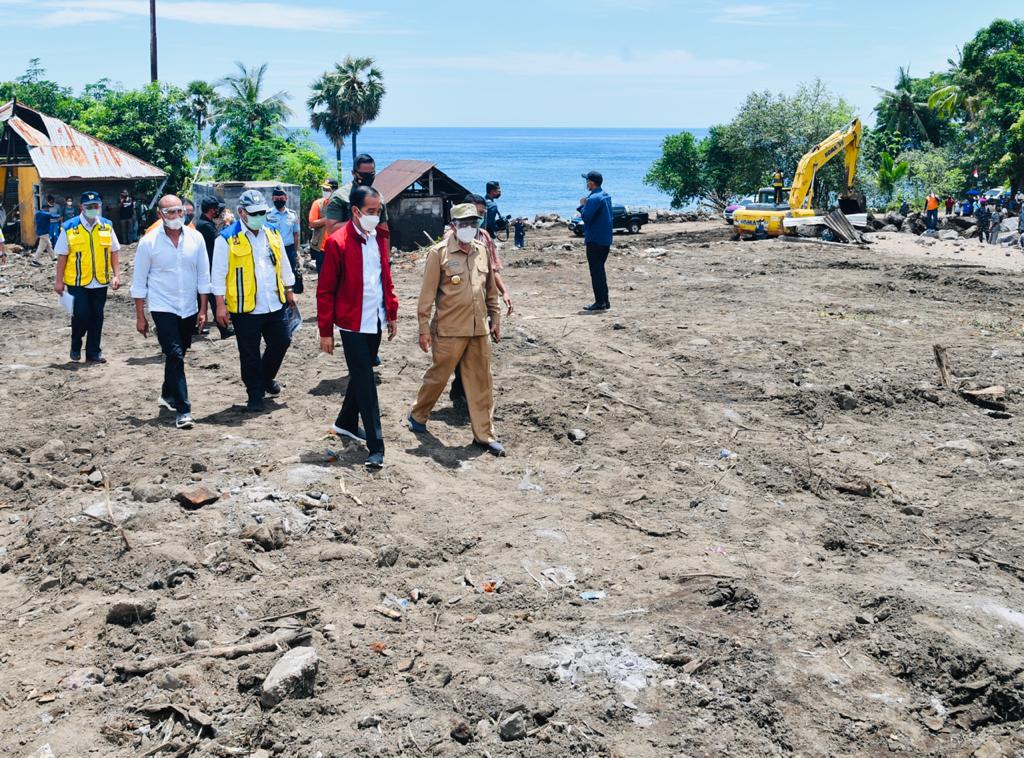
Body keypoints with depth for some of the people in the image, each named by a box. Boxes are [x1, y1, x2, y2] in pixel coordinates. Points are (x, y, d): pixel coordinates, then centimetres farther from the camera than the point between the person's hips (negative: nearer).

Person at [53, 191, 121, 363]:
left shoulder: (107, 226, 4)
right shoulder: (69, 228, -5)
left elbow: (114, 252, 9)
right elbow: (62, 256, -1)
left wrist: (116, 275, 1)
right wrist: (59, 281, -1)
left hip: (100, 282, 3)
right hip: (77, 282, -3)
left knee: (97, 318, 7)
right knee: (81, 315, -7)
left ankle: (93, 353, 18)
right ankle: (75, 346, 20)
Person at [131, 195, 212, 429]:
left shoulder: (195, 238, -1)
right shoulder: (149, 242, -8)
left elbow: (203, 276, 5)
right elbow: (139, 282, -3)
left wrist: (203, 309, 2)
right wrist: (140, 316, -3)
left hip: (189, 309, 4)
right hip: (163, 308, -4)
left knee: (178, 355, 16)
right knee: (175, 356, -12)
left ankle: (168, 395, 39)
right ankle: (182, 410, -12)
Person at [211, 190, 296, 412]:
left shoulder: (273, 233, 8)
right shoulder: (227, 239, -9)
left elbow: (283, 265, 18)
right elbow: (218, 274, -8)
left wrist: (289, 291, 19)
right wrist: (220, 305, -11)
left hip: (275, 304, 5)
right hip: (245, 308, -5)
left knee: (281, 342, 13)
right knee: (249, 354, 4)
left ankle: (267, 378, 38)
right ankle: (255, 395, 18)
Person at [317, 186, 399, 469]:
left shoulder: (379, 238, 6)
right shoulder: (338, 242, -14)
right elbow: (325, 290, -11)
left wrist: (392, 314, 15)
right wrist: (326, 331, -10)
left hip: (376, 321, 7)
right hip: (353, 323, -6)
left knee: (362, 375, 18)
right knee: (365, 382, -6)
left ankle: (346, 423, 38)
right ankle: (375, 447, -4)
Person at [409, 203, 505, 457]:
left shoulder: (482, 250, 8)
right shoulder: (439, 253, -9)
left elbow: (490, 289, 17)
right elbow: (427, 294, -8)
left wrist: (495, 319, 17)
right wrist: (424, 328, -9)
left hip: (480, 330, 5)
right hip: (449, 330, -5)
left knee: (481, 382, 7)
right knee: (438, 376, 9)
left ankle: (484, 434, 16)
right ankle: (417, 415, 33)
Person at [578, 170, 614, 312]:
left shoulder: (594, 198, -19)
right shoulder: (606, 196, 12)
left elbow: (586, 217, -21)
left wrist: (582, 205, -5)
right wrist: (585, 206, 15)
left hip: (595, 240, -9)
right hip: (606, 240, 9)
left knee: (596, 271, -5)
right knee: (600, 270, 16)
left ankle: (600, 302, -4)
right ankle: (604, 301, 18)